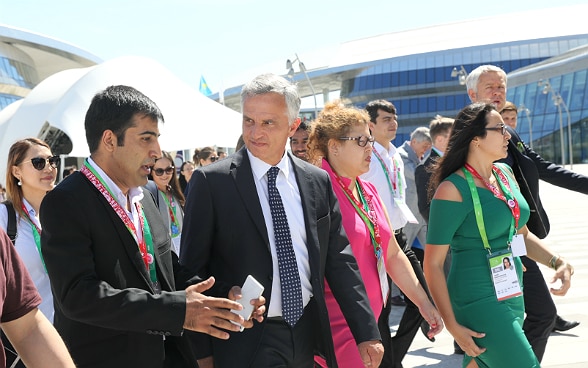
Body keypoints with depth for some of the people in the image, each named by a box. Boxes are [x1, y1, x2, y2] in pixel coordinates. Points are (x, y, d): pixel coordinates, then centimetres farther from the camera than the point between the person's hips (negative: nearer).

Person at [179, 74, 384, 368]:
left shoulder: (318, 182, 4)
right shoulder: (211, 181, -8)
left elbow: (339, 261, 6)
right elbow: (193, 269, -5)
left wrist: (367, 333, 2)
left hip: (308, 334, 4)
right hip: (246, 343, -3)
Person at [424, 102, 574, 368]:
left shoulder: (505, 174, 7)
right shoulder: (453, 189, -15)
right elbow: (433, 264, -14)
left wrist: (557, 261, 4)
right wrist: (452, 326, -17)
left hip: (512, 295, 8)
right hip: (479, 302, -7)